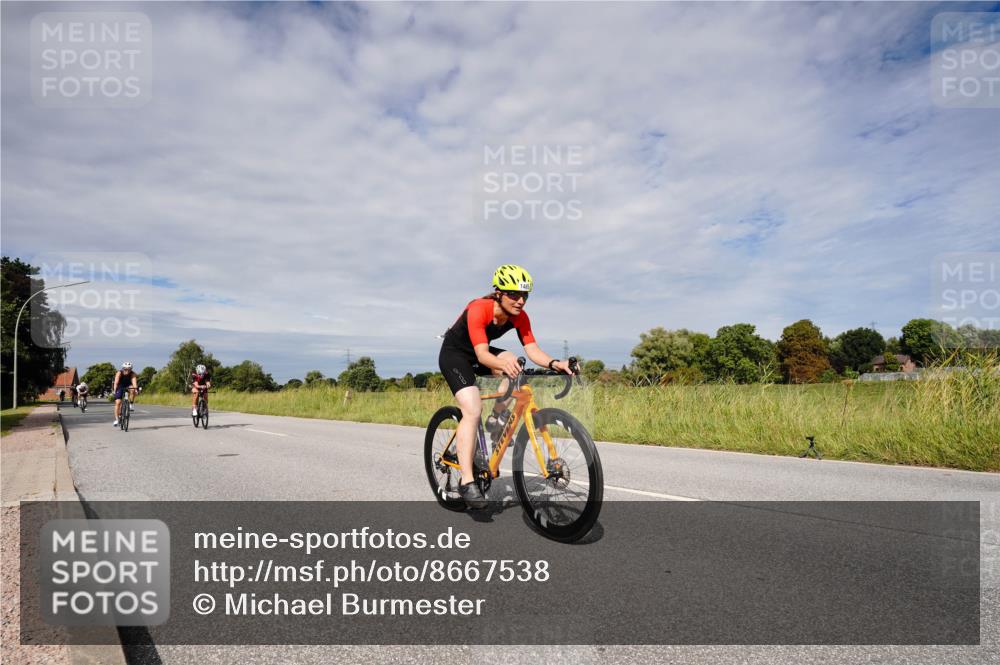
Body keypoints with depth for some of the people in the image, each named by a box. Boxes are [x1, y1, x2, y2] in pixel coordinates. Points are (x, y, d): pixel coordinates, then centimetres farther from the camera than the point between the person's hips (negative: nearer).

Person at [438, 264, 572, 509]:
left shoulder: (519, 317, -15)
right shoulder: (478, 309, -33)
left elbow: (532, 349, -22)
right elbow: (482, 355, -41)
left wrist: (554, 363, -41)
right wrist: (504, 364, -61)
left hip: (479, 353, 6)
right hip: (454, 353, -6)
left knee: (514, 364, -25)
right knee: (473, 410, -23)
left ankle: (497, 419, -3)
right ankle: (467, 482, -19)